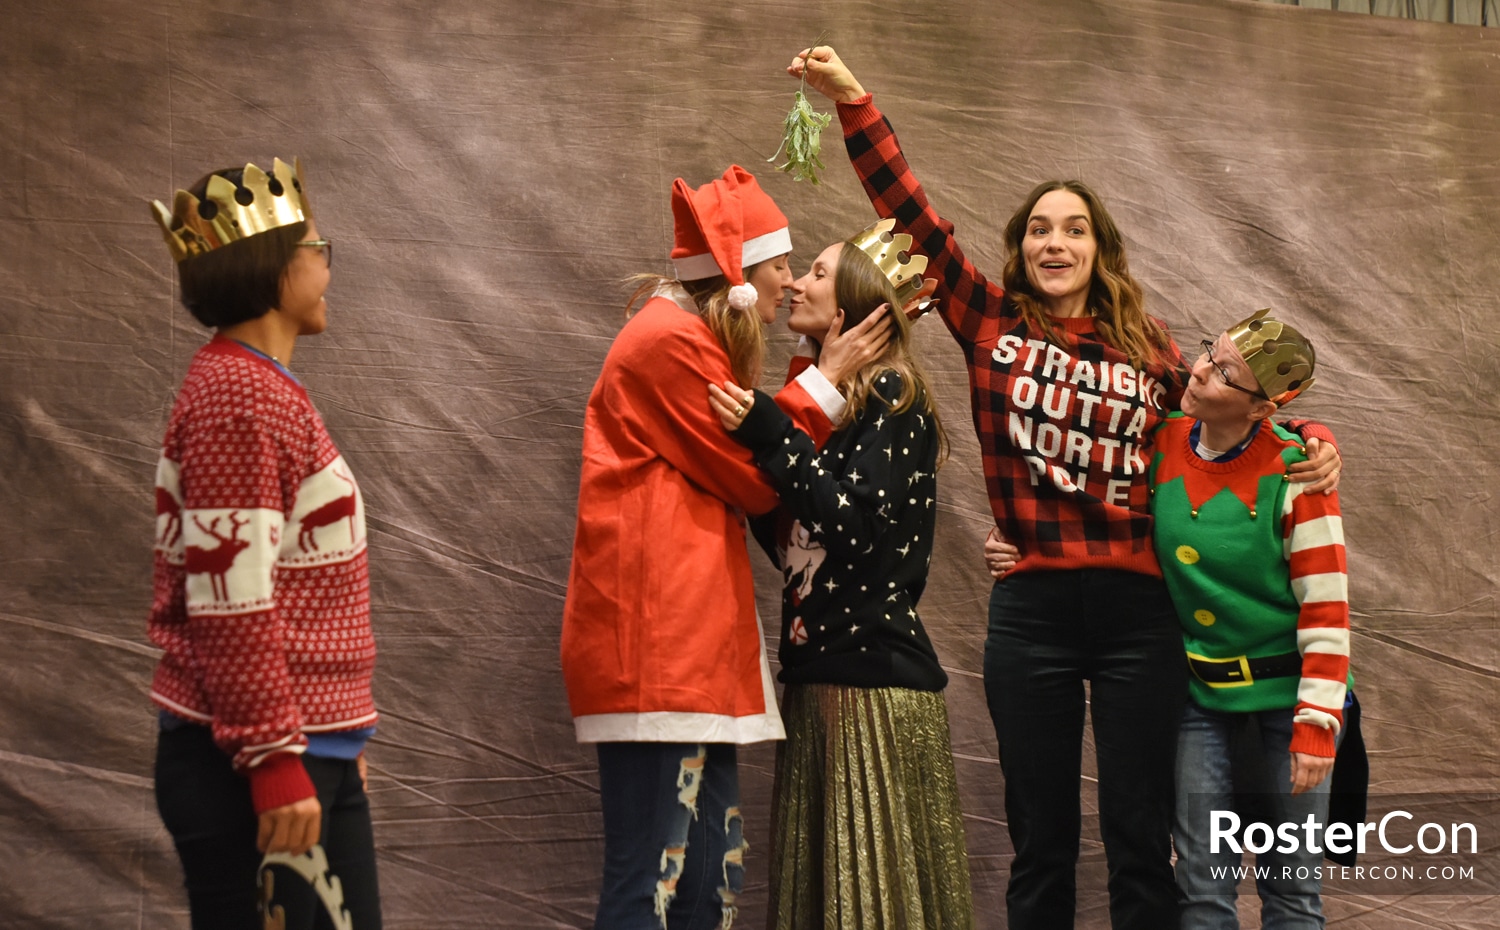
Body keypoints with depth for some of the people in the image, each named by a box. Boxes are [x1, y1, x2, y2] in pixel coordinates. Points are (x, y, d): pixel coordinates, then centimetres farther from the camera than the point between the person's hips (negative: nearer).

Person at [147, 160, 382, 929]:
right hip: (252, 770, -10)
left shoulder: (262, 389, 16)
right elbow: (231, 604, -21)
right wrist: (275, 764, -22)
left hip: (317, 754, 10)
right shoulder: (234, 396, -15)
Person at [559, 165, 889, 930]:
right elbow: (754, 479, -8)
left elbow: (732, 469, 16)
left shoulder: (689, 343, 23)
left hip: (693, 646, 11)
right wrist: (826, 379, 2)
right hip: (657, 646, -11)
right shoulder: (671, 342, -11)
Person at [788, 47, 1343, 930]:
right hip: (1032, 611, 0)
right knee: (1042, 842, 8)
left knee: (1142, 841, 4)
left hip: (1138, 611, 1)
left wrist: (1312, 442, 0)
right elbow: (912, 214, -1)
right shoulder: (991, 322, 5)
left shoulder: (1150, 349, 8)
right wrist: (853, 102, -7)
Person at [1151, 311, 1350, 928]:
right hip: (1202, 697, 4)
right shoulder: (1164, 443, -3)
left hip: (1286, 692, -4)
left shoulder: (1290, 470, -16)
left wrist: (1317, 725, -17)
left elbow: (1325, 607, -14)